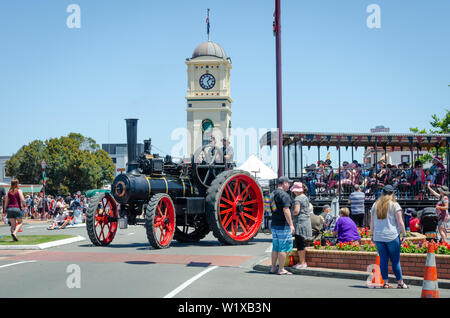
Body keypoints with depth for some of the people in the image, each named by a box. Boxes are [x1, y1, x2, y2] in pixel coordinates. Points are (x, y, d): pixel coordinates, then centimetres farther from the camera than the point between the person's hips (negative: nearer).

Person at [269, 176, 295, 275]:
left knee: (275, 247, 14)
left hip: (274, 224, 9)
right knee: (283, 248, -3)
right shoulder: (284, 195, -14)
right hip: (283, 225, -8)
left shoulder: (273, 194, 14)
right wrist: (291, 224, -17)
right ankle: (281, 269, -1)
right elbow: (286, 210, -20)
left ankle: (273, 268, 17)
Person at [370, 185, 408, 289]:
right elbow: (400, 222, -6)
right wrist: (404, 235, 1)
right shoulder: (394, 205, -3)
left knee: (383, 259, 7)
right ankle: (400, 283, 9)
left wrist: (372, 234, 20)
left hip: (378, 236, 4)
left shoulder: (375, 205, 8)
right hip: (392, 236, -3)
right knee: (395, 260, 3)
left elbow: (372, 222, 11)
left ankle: (385, 282, 8)